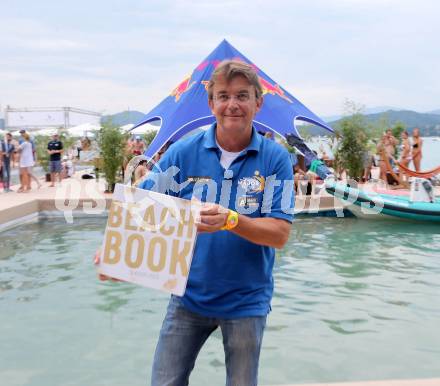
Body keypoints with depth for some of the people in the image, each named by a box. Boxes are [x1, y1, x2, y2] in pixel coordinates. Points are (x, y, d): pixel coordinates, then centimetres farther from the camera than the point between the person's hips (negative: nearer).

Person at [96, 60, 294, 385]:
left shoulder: (275, 158, -10)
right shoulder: (183, 152, -6)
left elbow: (280, 234, -14)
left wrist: (230, 219, -32)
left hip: (246, 300, -1)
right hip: (189, 295, 1)